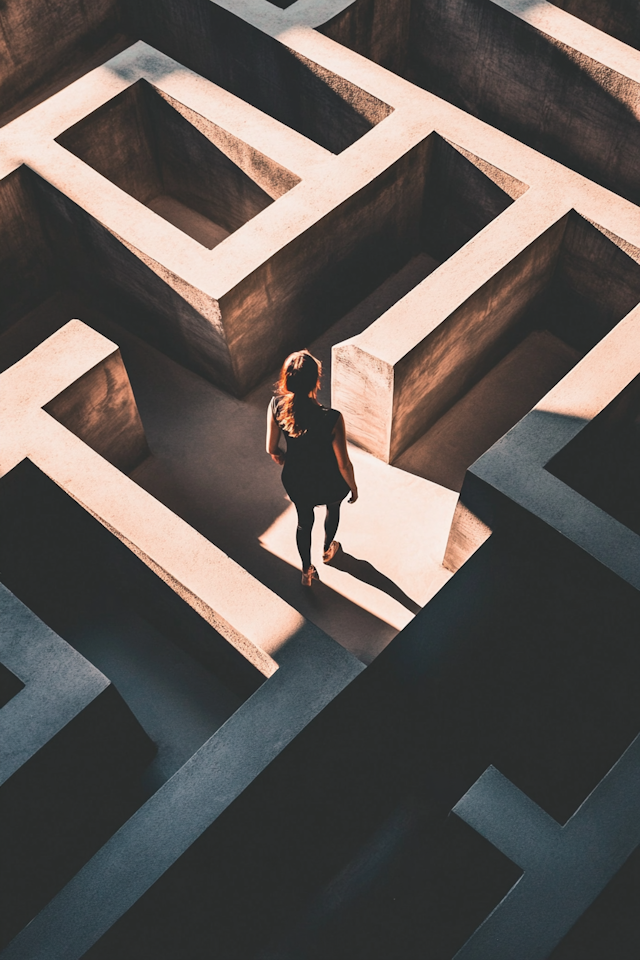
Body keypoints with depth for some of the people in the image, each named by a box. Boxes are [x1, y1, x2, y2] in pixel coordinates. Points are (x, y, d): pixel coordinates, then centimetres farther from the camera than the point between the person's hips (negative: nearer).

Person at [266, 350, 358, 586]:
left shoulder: (276, 406, -26)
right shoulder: (331, 419, -38)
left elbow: (272, 449, -9)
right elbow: (344, 464, -24)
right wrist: (353, 487, -2)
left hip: (295, 480, 2)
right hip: (327, 484, -2)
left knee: (304, 521, 32)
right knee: (333, 508, 35)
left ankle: (306, 571, 53)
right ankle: (327, 550, 63)